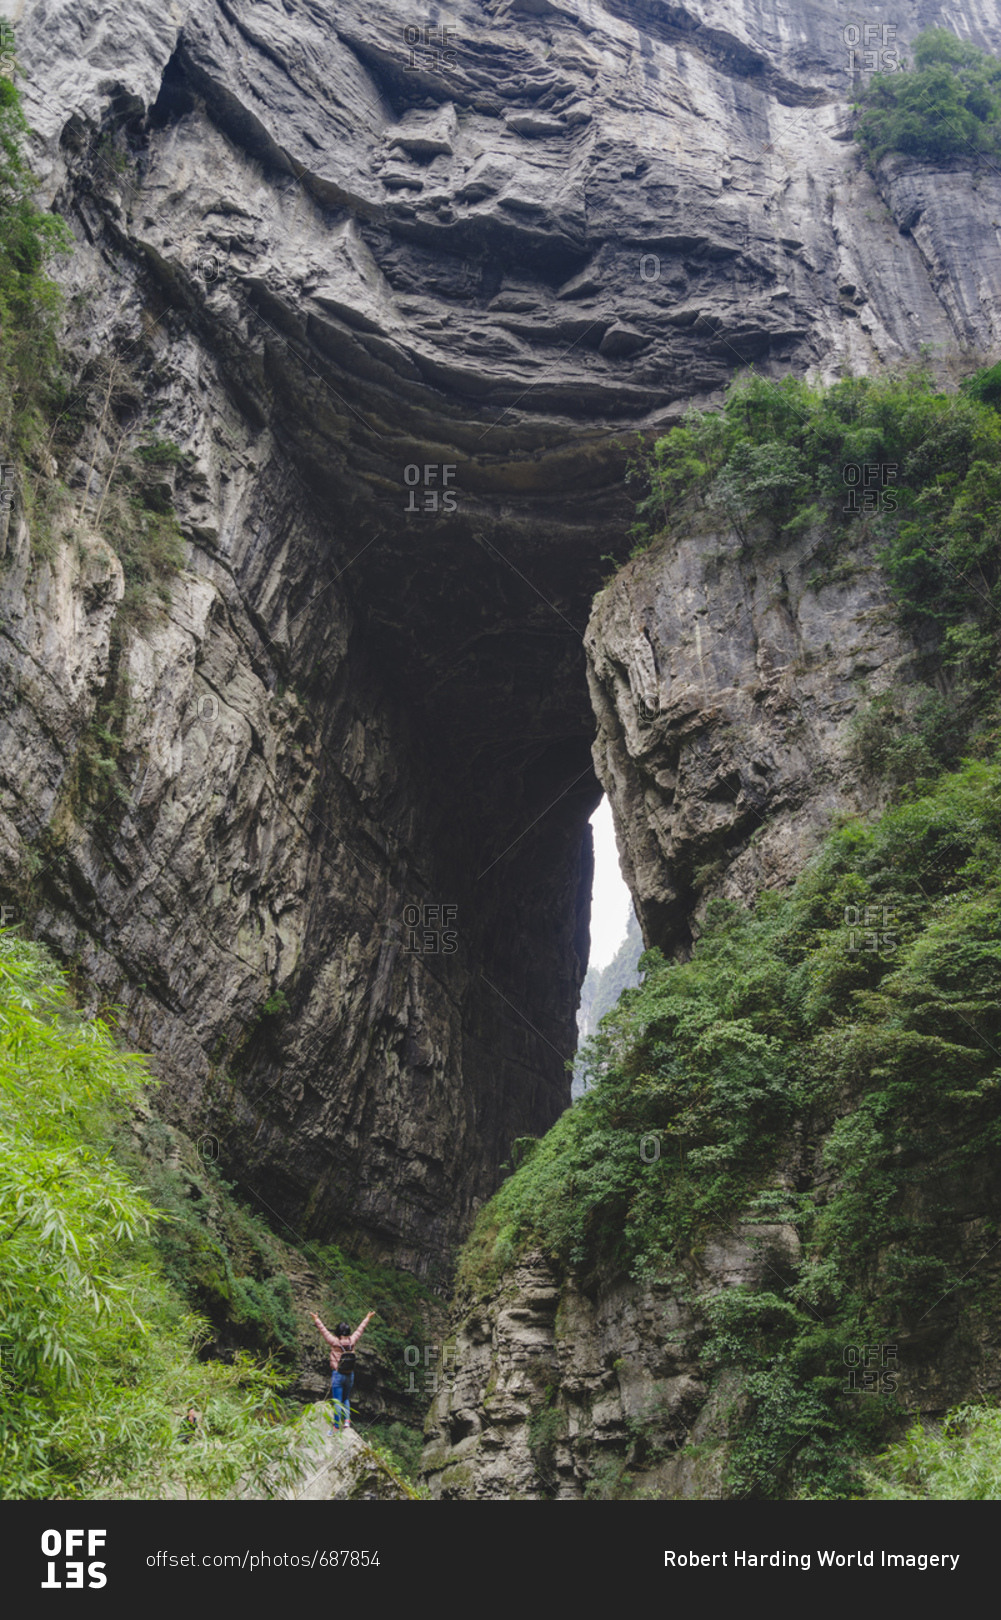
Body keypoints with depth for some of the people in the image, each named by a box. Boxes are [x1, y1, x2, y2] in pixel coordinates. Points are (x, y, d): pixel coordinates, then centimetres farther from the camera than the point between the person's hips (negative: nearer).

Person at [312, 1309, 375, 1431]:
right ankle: (347, 1420, 9)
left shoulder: (335, 1342, -14)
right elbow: (360, 1329, 11)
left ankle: (336, 1427, 2)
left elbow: (324, 1330, -5)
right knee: (346, 1399, 22)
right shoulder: (352, 1341, -4)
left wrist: (316, 1319, 5)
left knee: (337, 1402, 0)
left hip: (337, 1375, -4)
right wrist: (368, 1319, 25)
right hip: (350, 1375, 4)